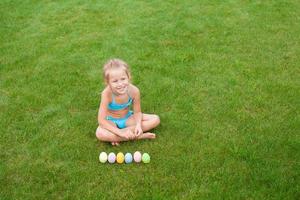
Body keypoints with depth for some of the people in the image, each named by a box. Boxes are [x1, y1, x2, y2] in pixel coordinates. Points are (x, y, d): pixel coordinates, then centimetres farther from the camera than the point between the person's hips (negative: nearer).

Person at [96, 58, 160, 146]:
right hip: (111, 121, -4)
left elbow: (137, 112, -9)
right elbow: (101, 120, -29)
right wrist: (120, 132, -36)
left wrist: (138, 125, -29)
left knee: (156, 119, -13)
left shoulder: (134, 90, -23)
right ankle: (138, 136, -25)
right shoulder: (107, 93, -30)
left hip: (127, 118, 4)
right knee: (100, 133, -36)